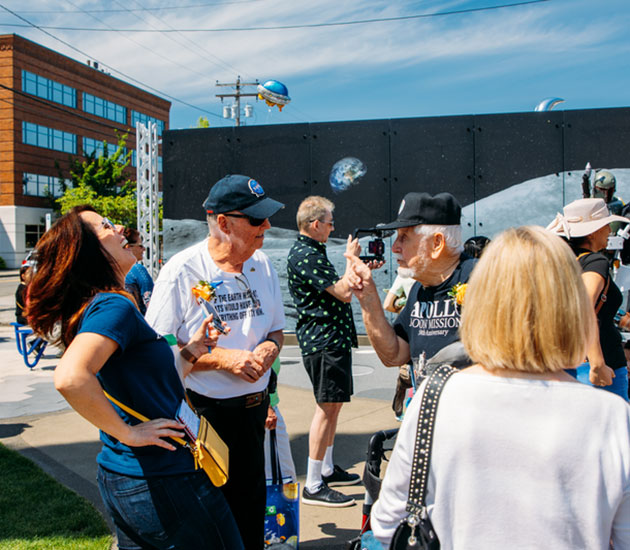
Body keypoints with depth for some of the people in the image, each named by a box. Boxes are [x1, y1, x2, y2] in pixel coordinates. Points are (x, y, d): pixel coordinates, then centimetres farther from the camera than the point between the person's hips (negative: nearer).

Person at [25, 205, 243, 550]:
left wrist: (190, 353, 15)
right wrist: (127, 432, -25)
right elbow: (70, 378, -35)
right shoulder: (114, 306, -18)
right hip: (164, 482, -9)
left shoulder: (96, 306, 11)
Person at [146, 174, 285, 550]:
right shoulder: (181, 272, -14)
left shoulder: (263, 266, 4)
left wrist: (269, 347, -7)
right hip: (202, 414, -5)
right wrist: (221, 358, -20)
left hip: (253, 410, 5)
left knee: (251, 510, 17)